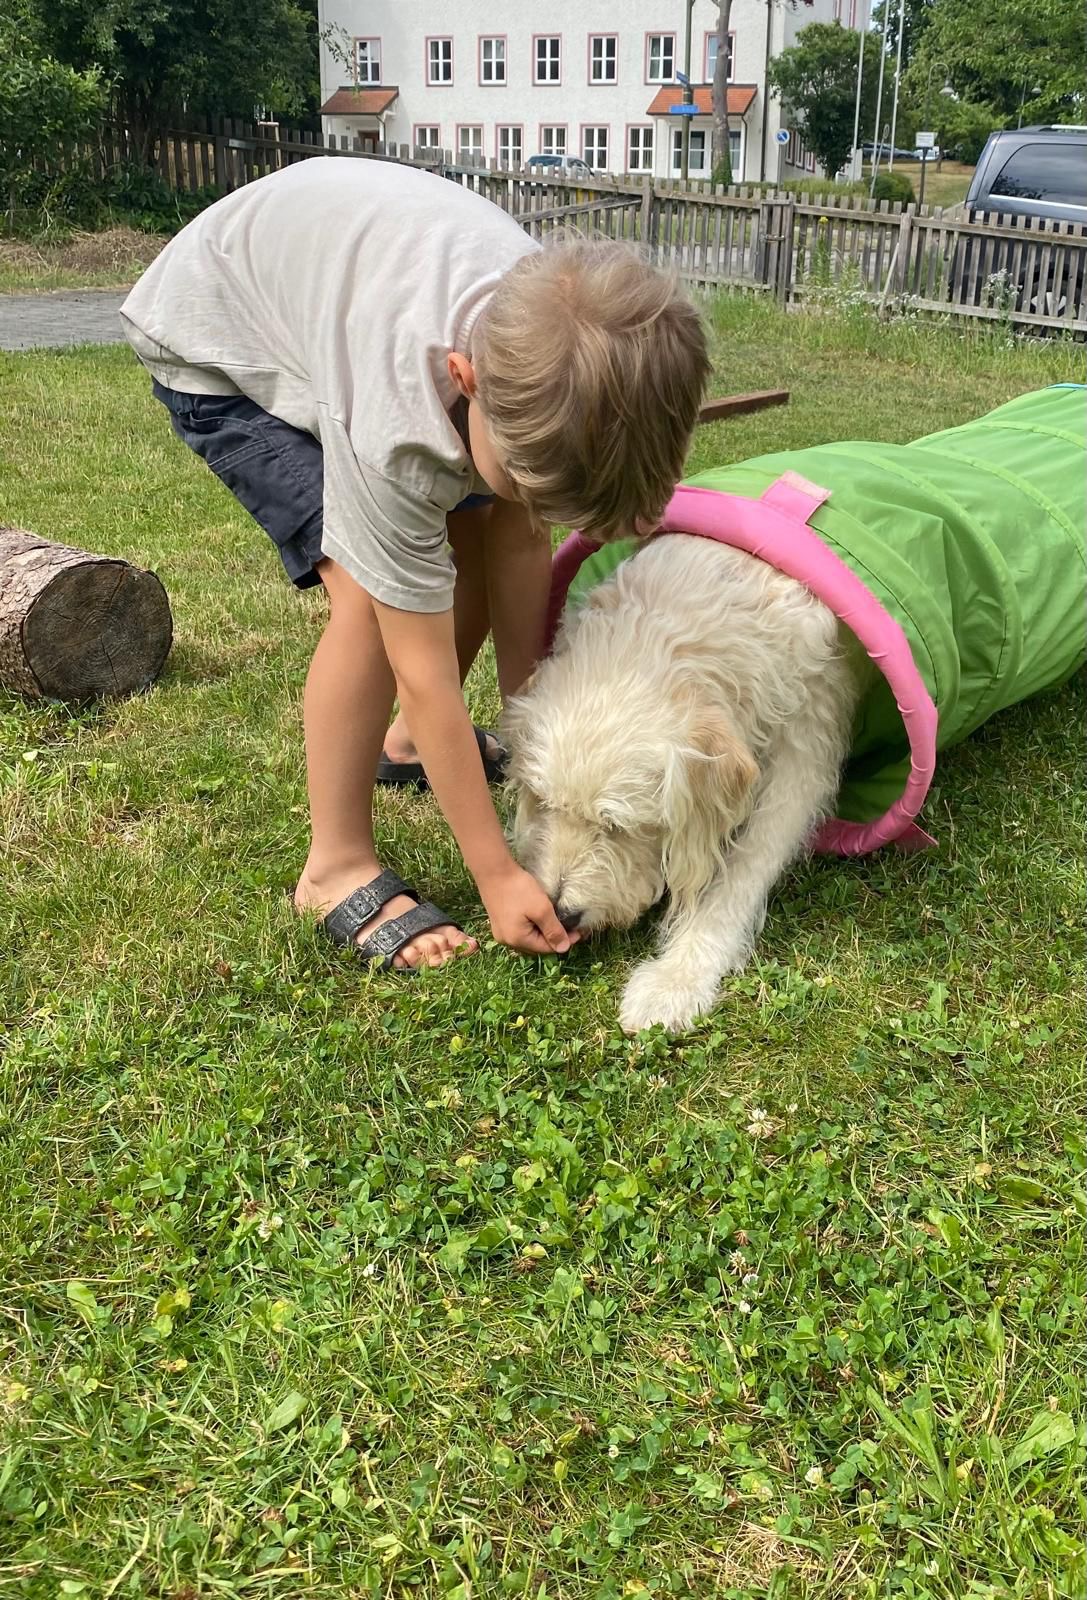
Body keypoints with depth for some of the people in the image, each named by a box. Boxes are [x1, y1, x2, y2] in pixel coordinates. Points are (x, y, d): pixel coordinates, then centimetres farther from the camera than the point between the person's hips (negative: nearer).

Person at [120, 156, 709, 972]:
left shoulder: (548, 349, -26)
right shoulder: (400, 423, -43)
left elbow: (521, 547, -15)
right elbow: (425, 673, -34)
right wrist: (499, 875, -26)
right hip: (217, 341, -6)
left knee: (479, 532, 1)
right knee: (373, 590, -23)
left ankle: (408, 745, 26)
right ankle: (339, 869, -7)